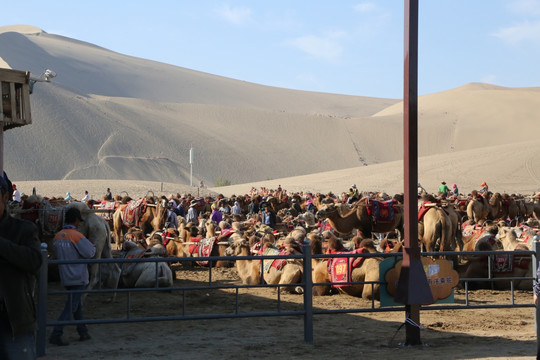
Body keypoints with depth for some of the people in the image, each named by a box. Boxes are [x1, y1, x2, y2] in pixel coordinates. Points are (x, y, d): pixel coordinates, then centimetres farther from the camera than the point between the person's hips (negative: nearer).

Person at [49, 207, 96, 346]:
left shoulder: (58, 236, 5)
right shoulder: (77, 236, -17)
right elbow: (90, 253, -16)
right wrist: (93, 247, 4)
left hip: (65, 277, 8)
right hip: (77, 277, -8)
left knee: (77, 304, 18)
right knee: (71, 306, -5)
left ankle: (83, 332, 25)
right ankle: (56, 334, -10)